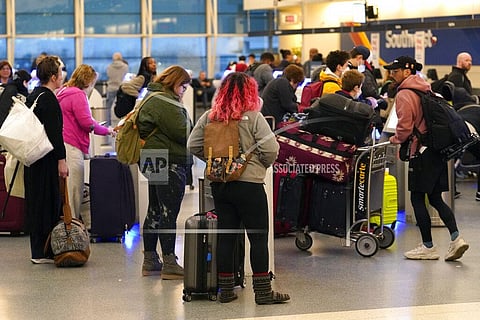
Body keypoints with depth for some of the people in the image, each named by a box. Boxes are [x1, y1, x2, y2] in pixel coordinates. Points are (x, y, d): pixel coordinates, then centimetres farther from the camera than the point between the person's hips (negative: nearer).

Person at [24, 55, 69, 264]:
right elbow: (54, 133, -20)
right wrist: (61, 160, -18)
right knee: (47, 203, -6)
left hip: (33, 158, 10)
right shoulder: (48, 99, -15)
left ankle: (38, 251, 17)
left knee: (36, 203, 12)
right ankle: (42, 252, -4)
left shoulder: (33, 96, 15)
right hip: (47, 160, -10)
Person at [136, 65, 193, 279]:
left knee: (155, 211, 14)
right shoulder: (165, 103, -14)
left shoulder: (152, 99, 19)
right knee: (169, 213, -9)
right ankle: (169, 263, -8)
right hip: (170, 164, -11)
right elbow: (182, 132, -19)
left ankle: (150, 261, 20)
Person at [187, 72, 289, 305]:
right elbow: (270, 148, -15)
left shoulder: (209, 117, 4)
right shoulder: (253, 117, -10)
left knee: (226, 236, 11)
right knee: (258, 237, 2)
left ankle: (226, 289, 15)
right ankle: (263, 291, 4)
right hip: (249, 184, -5)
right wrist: (263, 164, 4)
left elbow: (193, 146, 5)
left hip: (219, 184, 5)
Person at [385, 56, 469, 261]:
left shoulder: (404, 95, -10)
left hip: (421, 152, -9)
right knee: (436, 198, 12)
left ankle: (428, 247, 4)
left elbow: (405, 126, -16)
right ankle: (455, 238, -2)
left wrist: (396, 139, 6)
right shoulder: (424, 89, 16)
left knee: (417, 199, 1)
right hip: (438, 149, 9)